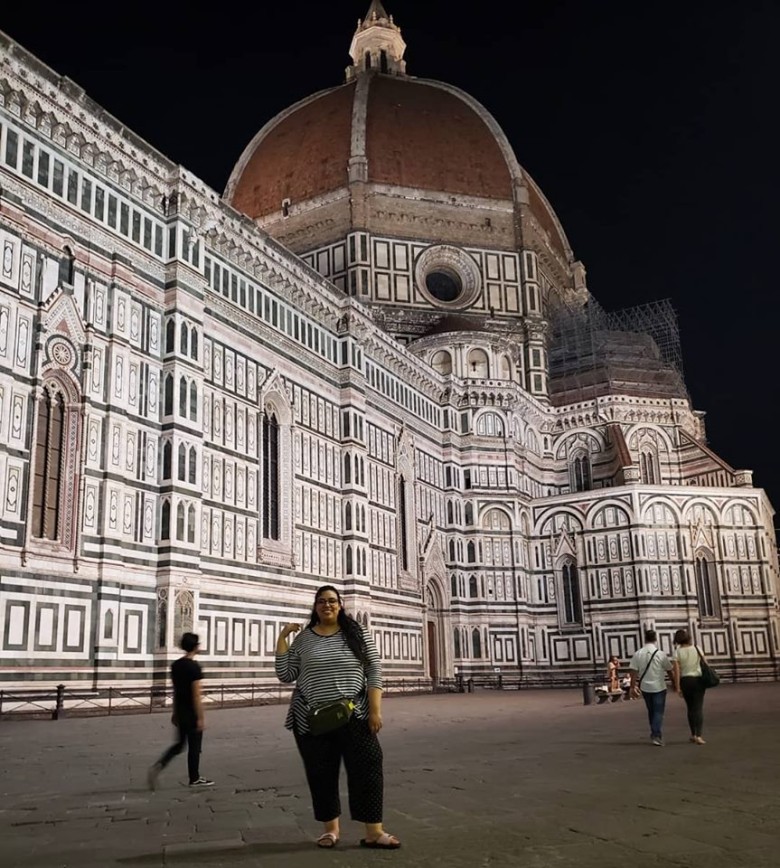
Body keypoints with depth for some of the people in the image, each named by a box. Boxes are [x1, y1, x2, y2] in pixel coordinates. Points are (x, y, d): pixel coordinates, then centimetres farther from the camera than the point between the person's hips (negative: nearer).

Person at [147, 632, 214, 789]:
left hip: (180, 713, 8)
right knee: (194, 747, 6)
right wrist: (200, 718, -15)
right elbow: (196, 695, -20)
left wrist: (175, 713, 21)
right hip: (192, 714, -8)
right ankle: (195, 779, 16)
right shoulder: (194, 667, -18)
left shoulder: (175, 665, 6)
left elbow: (175, 691, 14)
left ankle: (158, 767, 0)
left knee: (179, 744, 17)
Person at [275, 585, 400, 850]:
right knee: (321, 774, 8)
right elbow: (285, 675, 3)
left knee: (367, 768, -6)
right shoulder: (303, 638, 5)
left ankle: (374, 832, 1)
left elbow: (374, 671, -2)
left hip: (353, 716, -1)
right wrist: (282, 638, -3)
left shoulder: (356, 633, 0)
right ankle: (330, 828, 23)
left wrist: (375, 710, -10)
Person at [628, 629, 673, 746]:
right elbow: (669, 669, -1)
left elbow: (633, 671, -5)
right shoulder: (660, 654, -11)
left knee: (651, 711, 19)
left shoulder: (638, 654, -4)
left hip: (645, 687, 4)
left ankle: (655, 735, 28)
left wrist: (633, 687, 4)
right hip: (658, 687, -3)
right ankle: (656, 736, -7)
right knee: (658, 712, 3)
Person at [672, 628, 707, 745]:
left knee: (690, 707, 16)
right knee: (698, 708, -1)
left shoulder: (677, 652, -6)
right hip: (698, 679, -1)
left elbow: (676, 671, -10)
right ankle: (698, 736, -13)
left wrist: (677, 687, -7)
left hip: (685, 680, 1)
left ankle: (693, 735, 23)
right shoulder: (697, 649, -2)